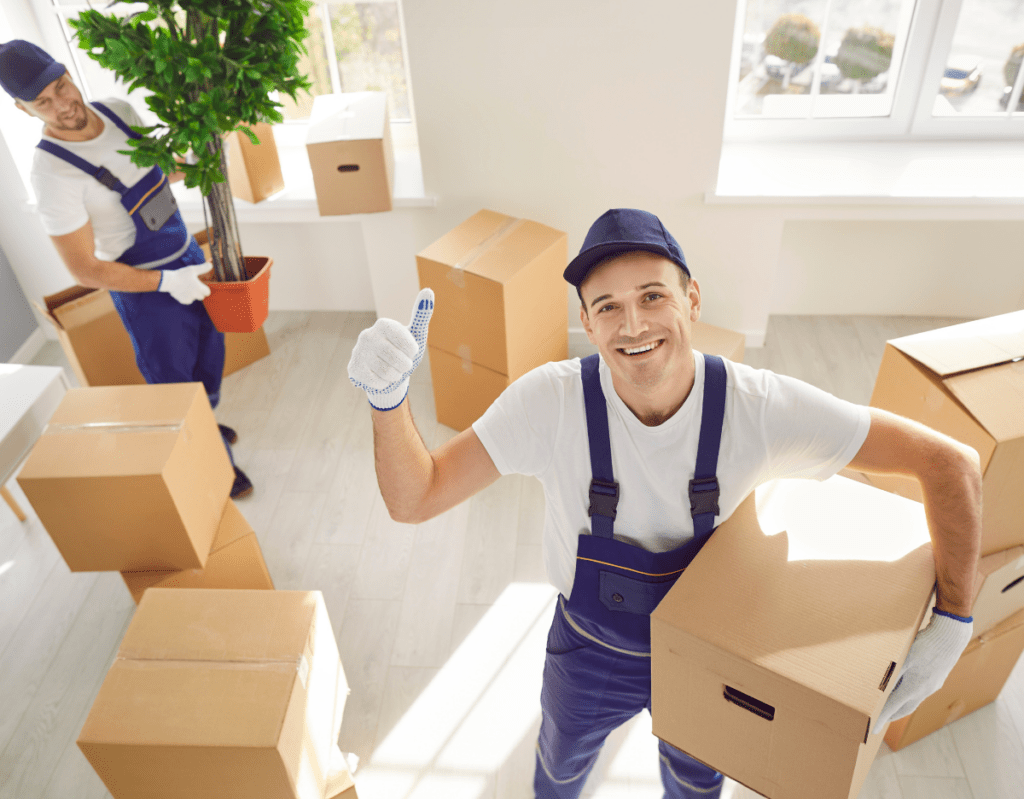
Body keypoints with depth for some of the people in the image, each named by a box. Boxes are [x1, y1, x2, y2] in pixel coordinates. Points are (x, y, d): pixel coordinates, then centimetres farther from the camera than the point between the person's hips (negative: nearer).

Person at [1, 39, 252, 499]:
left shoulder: (119, 112, -5)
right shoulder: (52, 171, -25)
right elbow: (85, 271, -22)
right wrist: (167, 282, -23)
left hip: (188, 256, 7)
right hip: (145, 289, -7)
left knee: (209, 348, 23)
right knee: (174, 379, 9)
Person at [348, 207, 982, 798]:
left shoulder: (761, 406, -30)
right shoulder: (552, 400, -31)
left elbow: (951, 462, -21)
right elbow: (415, 500, -28)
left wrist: (952, 621, -24)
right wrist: (389, 398, -47)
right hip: (590, 654, 0)